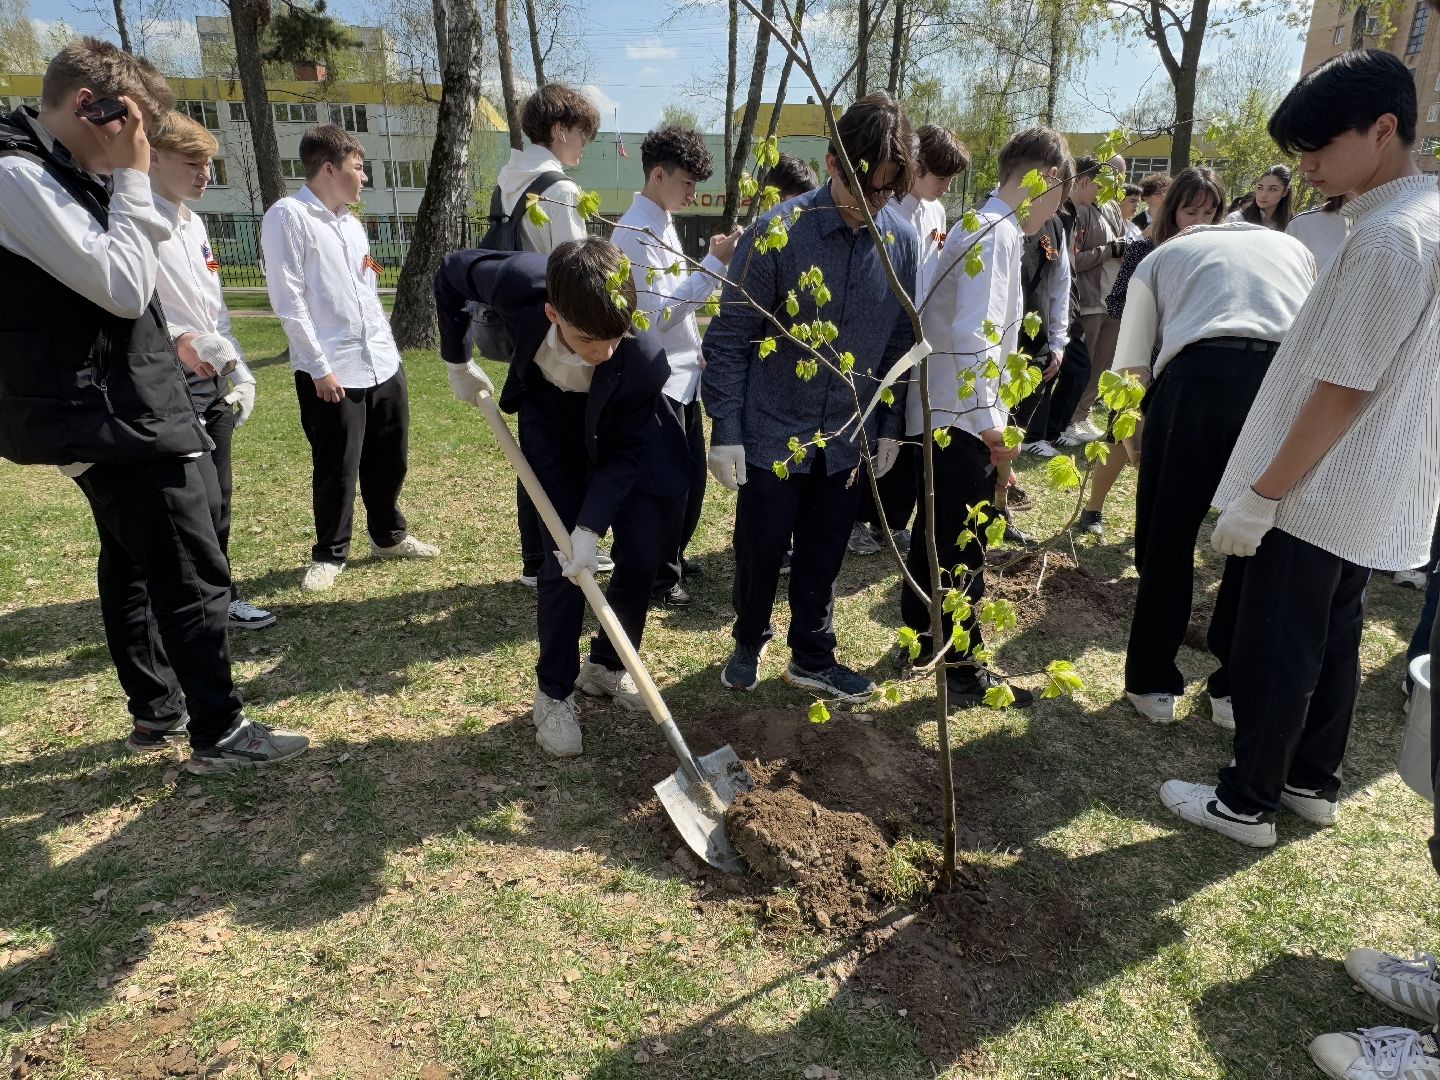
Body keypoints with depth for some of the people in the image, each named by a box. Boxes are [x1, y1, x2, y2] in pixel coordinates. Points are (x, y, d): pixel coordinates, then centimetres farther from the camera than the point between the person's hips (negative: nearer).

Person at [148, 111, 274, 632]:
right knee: (200, 502, -8)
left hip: (214, 383, 9)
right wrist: (178, 341, -30)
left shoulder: (193, 223, 17)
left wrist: (240, 372, 14)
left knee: (218, 498, 12)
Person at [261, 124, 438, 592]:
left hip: (383, 362, 7)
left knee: (390, 458, 14)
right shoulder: (288, 216, -8)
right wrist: (319, 367, -16)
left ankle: (388, 536, 32)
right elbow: (288, 300, -13)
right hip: (332, 370, -7)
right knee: (337, 469, 3)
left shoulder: (351, 222, 16)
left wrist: (386, 346, 17)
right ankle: (330, 554, 20)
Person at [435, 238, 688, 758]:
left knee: (642, 555, 0)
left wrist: (590, 527, -30)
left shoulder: (644, 356, -38)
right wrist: (458, 364, -4)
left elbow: (624, 451, -24)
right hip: (552, 420, 0)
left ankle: (607, 666, 25)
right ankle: (554, 692, 10)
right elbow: (450, 273, -13)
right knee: (562, 559, -7)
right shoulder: (518, 283, -36)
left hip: (627, 430, 0)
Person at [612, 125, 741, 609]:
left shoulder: (662, 222, 13)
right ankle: (660, 574, 16)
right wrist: (714, 265, -22)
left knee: (691, 474, 16)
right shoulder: (635, 231, -17)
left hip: (683, 373, 9)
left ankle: (671, 557, 33)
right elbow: (658, 313, -22)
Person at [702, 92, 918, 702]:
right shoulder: (778, 231, -15)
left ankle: (811, 658, 32)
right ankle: (749, 645, 34)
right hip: (772, 430, -3)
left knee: (824, 557, 14)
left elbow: (899, 342, 7)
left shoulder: (903, 241, -3)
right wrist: (725, 430, -13)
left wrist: (890, 425, 9)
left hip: (849, 439, 3)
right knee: (760, 550, 10)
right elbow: (730, 335, -11)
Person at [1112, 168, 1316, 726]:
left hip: (1201, 377, -2)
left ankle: (1152, 681, 24)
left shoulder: (1161, 256, 25)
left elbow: (1130, 366, 18)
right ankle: (1235, 690, 28)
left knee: (1166, 538, 13)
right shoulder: (1291, 246, 32)